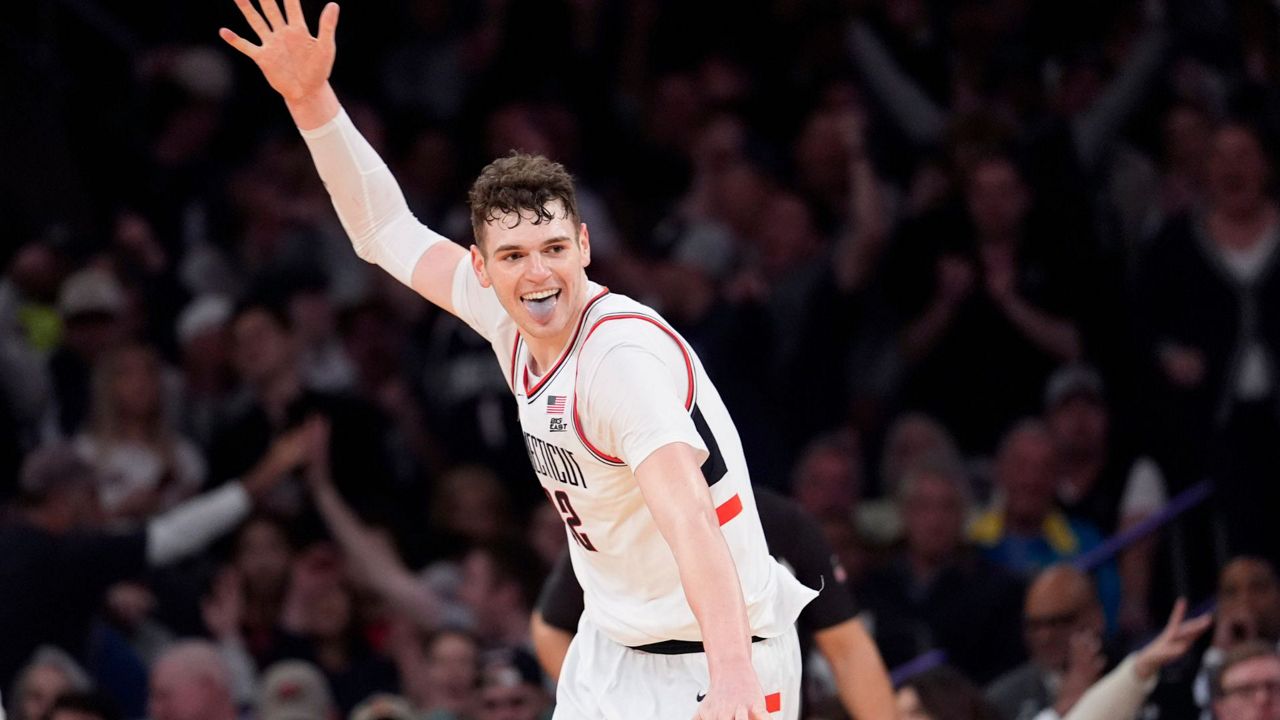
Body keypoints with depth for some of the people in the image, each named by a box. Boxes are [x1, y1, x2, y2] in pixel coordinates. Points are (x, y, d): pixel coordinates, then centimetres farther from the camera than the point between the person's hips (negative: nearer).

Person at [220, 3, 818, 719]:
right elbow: (387, 232, 10)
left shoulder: (625, 354, -26)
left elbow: (685, 513, -40)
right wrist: (311, 97, 0)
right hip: (609, 653, 8)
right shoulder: (512, 319, -3)